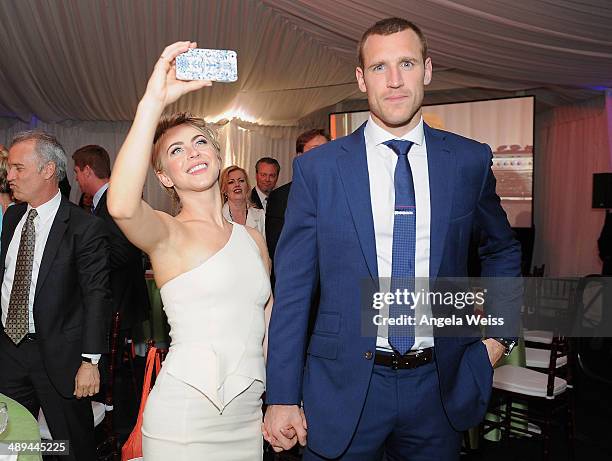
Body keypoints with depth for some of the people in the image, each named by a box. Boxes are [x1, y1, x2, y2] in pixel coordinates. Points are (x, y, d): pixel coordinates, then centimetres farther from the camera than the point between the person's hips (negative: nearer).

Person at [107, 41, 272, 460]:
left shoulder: (253, 239, 8)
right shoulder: (166, 233, -8)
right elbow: (121, 206, -32)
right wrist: (155, 100, -33)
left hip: (247, 416, 5)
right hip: (184, 419, -5)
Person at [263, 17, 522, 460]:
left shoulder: (470, 160, 0)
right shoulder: (317, 168, -6)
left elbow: (502, 249, 17)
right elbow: (292, 287, -5)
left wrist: (500, 332, 6)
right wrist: (282, 398, -5)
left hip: (439, 389, 2)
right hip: (344, 389, -1)